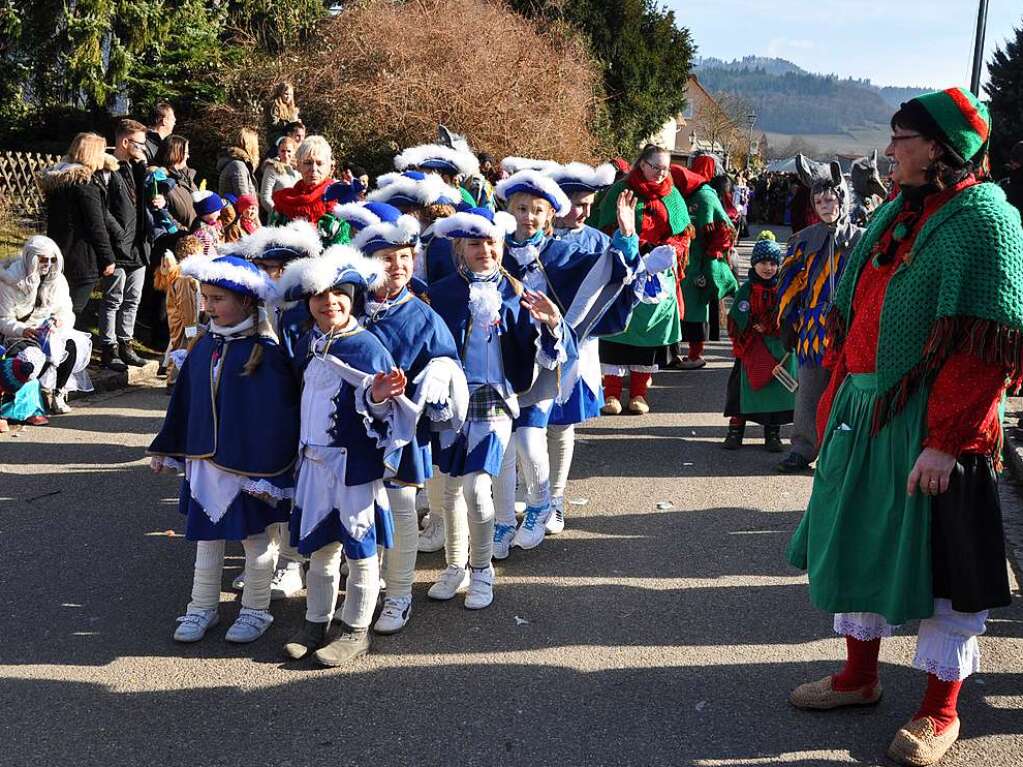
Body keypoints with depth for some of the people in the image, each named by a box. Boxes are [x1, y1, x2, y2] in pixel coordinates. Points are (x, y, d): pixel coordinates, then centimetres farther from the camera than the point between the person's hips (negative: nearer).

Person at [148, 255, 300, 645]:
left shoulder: (265, 353, -16)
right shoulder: (204, 346, 3)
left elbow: (276, 419, -17)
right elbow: (184, 403, 12)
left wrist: (268, 473, -18)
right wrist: (166, 451, 15)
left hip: (250, 465, -6)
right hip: (204, 461, 6)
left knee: (255, 537, 10)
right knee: (206, 535, 15)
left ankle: (256, 610, 25)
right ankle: (203, 607, 28)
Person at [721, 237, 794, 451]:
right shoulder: (747, 290, -1)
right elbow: (736, 322, -4)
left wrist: (767, 328, -14)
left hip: (778, 350, 1)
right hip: (749, 350, -1)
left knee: (776, 390, 5)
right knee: (744, 388, 3)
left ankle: (773, 434, 16)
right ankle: (735, 431, 14)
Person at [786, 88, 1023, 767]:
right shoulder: (896, 215, 10)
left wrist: (944, 441, -23)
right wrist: (837, 403, 14)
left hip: (929, 429, -8)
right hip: (865, 417, 8)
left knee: (938, 558, 4)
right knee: (861, 541, 16)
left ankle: (940, 710, 20)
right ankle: (860, 676, 34)